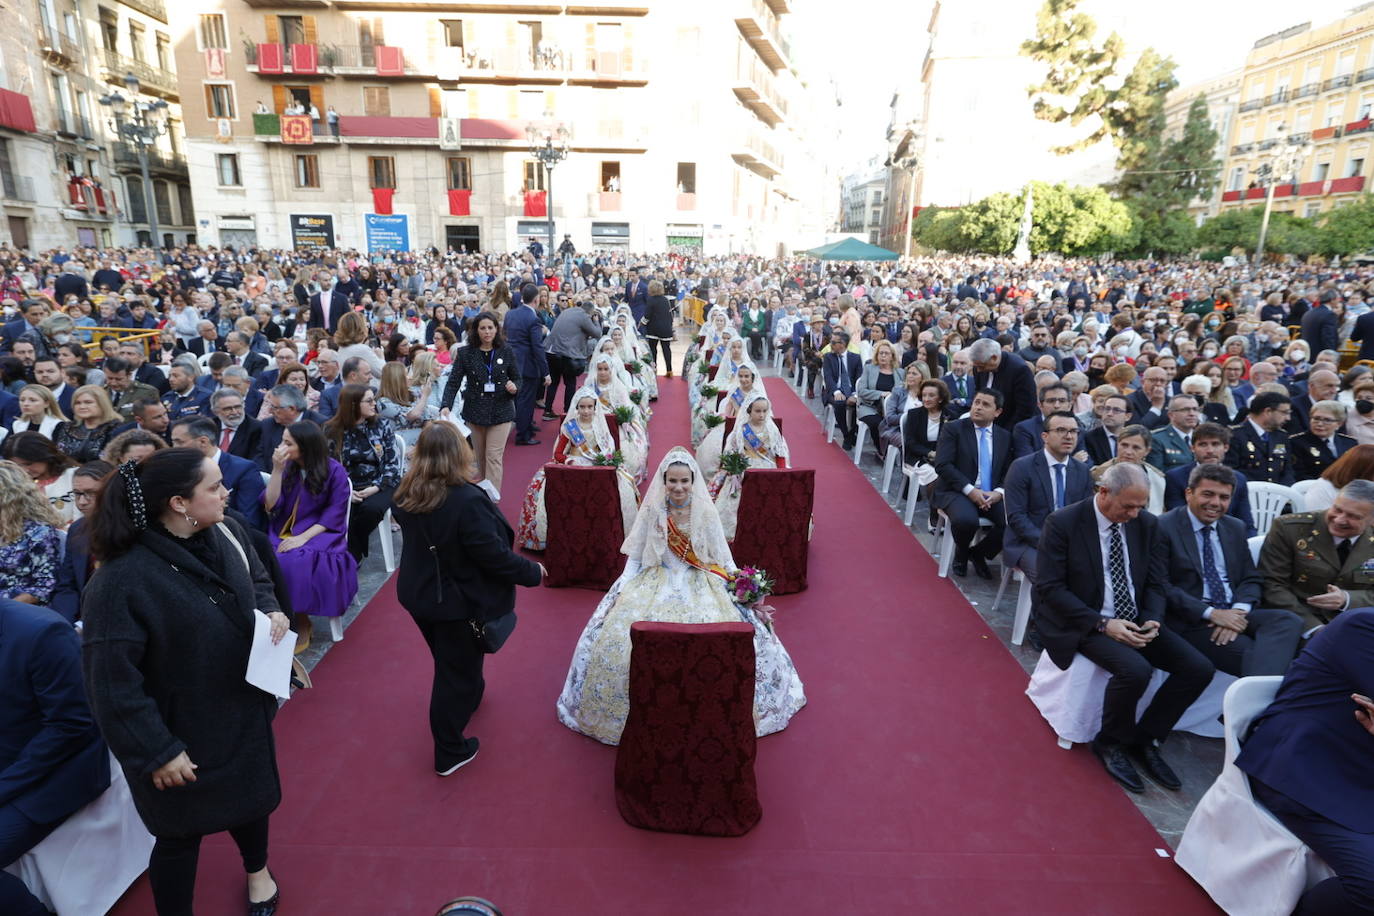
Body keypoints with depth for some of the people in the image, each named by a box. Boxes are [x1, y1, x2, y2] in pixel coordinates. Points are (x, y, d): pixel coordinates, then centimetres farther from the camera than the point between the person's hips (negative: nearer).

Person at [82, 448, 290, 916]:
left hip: (242, 710, 7)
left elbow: (257, 580, 9)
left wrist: (271, 611, -12)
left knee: (249, 795, 28)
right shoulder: (122, 579, -30)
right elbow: (112, 680, -25)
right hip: (182, 734, -6)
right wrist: (156, 751, -20)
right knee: (183, 832, 15)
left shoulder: (226, 532, -11)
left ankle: (257, 870, 57)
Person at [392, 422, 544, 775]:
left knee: (451, 662, 29)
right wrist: (533, 571, -12)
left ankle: (470, 696, 56)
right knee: (456, 673, 10)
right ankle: (449, 753, 25)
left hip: (418, 593, 7)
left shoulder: (407, 493, -9)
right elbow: (494, 556, -27)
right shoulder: (467, 500, -32)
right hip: (458, 601, -7)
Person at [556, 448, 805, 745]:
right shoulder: (652, 511, -1)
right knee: (617, 637, -18)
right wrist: (623, 591, -5)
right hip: (656, 582, 1)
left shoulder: (706, 512, -2)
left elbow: (724, 559, 3)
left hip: (699, 584, 0)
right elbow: (634, 557, 5)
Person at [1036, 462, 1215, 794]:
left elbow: (1156, 583, 9)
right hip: (1086, 624, -6)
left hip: (1137, 622, 6)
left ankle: (1143, 738, 9)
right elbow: (1050, 588, -15)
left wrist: (1152, 620, -11)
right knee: (1135, 670, -30)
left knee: (1199, 668, -11)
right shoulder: (1063, 523, -14)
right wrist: (1102, 624, -22)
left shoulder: (1146, 524, 4)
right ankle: (1111, 743, -1)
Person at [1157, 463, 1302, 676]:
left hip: (1234, 614, 7)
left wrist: (1239, 611, -7)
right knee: (1251, 654, -31)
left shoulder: (1235, 528, 18)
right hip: (1191, 621, -7)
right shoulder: (1164, 528, -4)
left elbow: (1252, 579, 15)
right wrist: (1211, 613, -17)